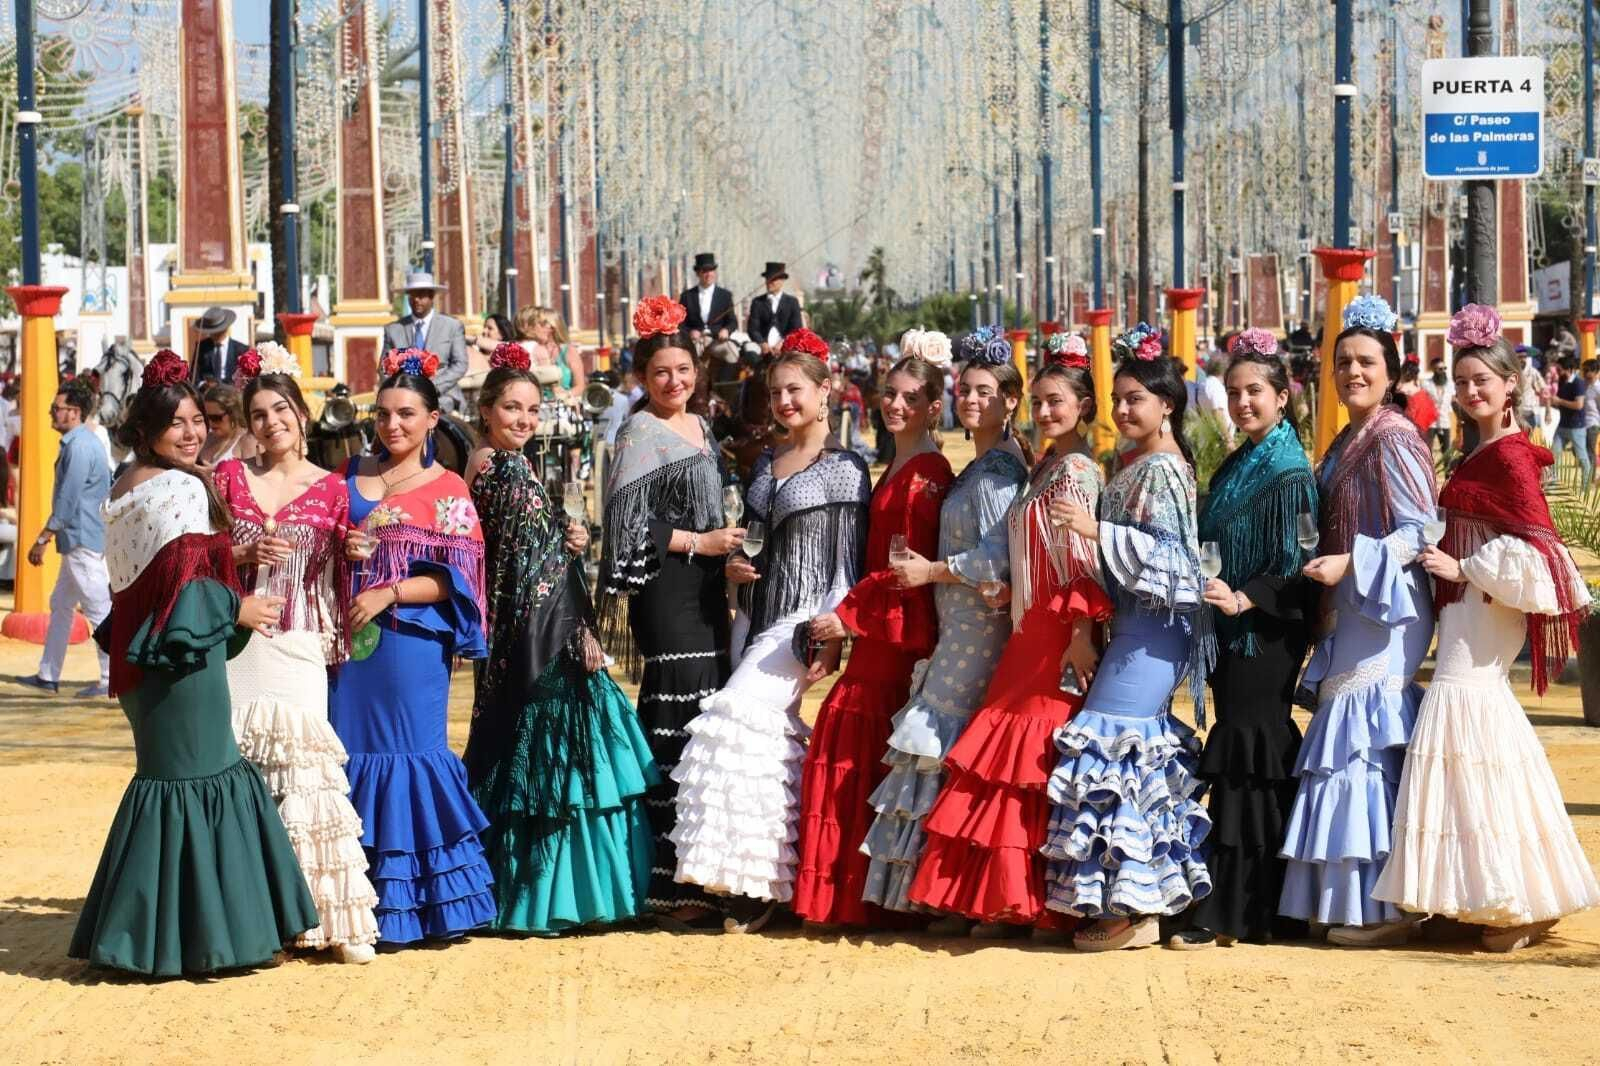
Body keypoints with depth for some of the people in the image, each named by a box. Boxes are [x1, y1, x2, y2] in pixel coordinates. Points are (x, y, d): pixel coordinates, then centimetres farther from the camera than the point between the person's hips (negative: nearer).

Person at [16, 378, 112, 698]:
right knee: (61, 604, 15)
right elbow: (109, 489, 20)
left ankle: (112, 679, -1)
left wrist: (42, 540, -17)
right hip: (76, 541, 11)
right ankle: (48, 675, 21)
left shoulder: (78, 447, -18)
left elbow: (67, 501, -21)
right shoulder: (84, 442, 13)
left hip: (82, 540, -11)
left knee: (99, 610, -5)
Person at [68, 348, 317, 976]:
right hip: (183, 660, -10)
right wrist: (236, 608, -8)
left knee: (166, 780, 15)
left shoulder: (124, 490, 15)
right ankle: (204, 934, -1)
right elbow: (184, 581, -22)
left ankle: (149, 934, 17)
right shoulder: (183, 489, -14)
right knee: (200, 780, -4)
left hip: (141, 658, 10)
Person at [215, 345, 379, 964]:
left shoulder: (331, 490, 7)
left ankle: (334, 919, -5)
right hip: (237, 642, 1)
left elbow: (342, 577, 10)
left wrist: (339, 644, -3)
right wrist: (246, 553, -7)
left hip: (300, 650, -1)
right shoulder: (229, 476, 9)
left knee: (306, 774, -9)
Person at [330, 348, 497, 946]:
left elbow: (454, 580, -5)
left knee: (411, 755, -2)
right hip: (349, 643, 3)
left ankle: (411, 905, 6)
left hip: (412, 646, -3)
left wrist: (389, 593, -15)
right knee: (351, 755, 2)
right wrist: (340, 551, -4)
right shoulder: (350, 475, 13)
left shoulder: (448, 492, 2)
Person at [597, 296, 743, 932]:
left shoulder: (702, 431, 17)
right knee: (674, 734, -11)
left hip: (706, 593, 8)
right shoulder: (640, 436, -8)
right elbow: (628, 525, -14)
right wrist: (700, 543, -13)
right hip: (665, 597, -8)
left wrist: (729, 554, 14)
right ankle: (671, 889, -9)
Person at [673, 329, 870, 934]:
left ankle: (756, 879, -15)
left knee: (739, 718, -18)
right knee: (773, 734, 5)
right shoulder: (766, 463, 14)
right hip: (756, 612, 7)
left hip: (805, 618, -7)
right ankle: (772, 876, 11)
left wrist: (831, 634, -15)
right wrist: (733, 564, 2)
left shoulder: (844, 469, -6)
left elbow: (849, 562, -9)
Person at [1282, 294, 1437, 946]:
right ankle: (1347, 902, 16)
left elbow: (1420, 530, -16)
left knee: (1368, 754, -9)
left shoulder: (1393, 439, -11)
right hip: (1348, 618, 9)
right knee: (1354, 755, 11)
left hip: (1384, 615, -9)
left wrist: (1351, 564, -24)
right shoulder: (1345, 443, 16)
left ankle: (1383, 910, -5)